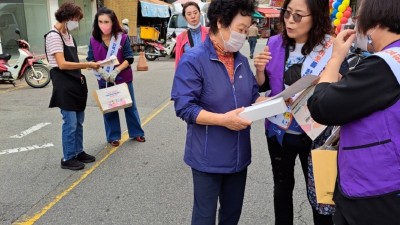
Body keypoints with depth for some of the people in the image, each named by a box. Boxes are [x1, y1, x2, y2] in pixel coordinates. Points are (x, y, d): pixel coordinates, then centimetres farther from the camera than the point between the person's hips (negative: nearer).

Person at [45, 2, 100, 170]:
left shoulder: (68, 35, 15)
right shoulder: (53, 36, -13)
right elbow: (62, 64, -21)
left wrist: (88, 66, 6)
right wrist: (87, 65, -20)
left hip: (75, 83, 9)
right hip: (64, 85, -9)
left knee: (79, 121, 14)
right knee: (70, 122, -5)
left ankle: (78, 152, 26)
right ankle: (67, 158, 8)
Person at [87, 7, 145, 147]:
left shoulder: (122, 37, -10)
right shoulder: (94, 40, -4)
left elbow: (129, 58, -10)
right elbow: (91, 60, -3)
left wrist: (116, 71, -22)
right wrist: (101, 71, -21)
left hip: (123, 78, -1)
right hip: (104, 80, 2)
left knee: (130, 106, 11)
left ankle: (136, 133, 26)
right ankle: (113, 136, 24)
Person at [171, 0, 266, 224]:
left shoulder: (242, 61, 8)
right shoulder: (193, 60, -15)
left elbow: (253, 96, 14)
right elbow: (184, 108, -20)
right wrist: (223, 120, -28)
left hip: (238, 155, 7)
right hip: (208, 158, -6)